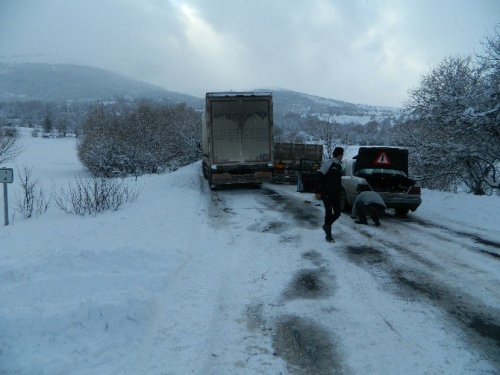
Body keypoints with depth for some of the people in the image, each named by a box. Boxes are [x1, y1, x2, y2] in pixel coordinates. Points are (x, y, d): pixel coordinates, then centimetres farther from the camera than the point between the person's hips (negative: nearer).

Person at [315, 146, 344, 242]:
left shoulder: (339, 165, 12)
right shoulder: (328, 164, -14)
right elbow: (319, 178, -16)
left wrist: (340, 191, 20)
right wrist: (318, 192, -17)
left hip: (336, 194, 8)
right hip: (327, 194, -8)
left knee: (337, 213, 7)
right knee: (329, 213, -4)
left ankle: (326, 226, 31)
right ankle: (328, 235, 7)